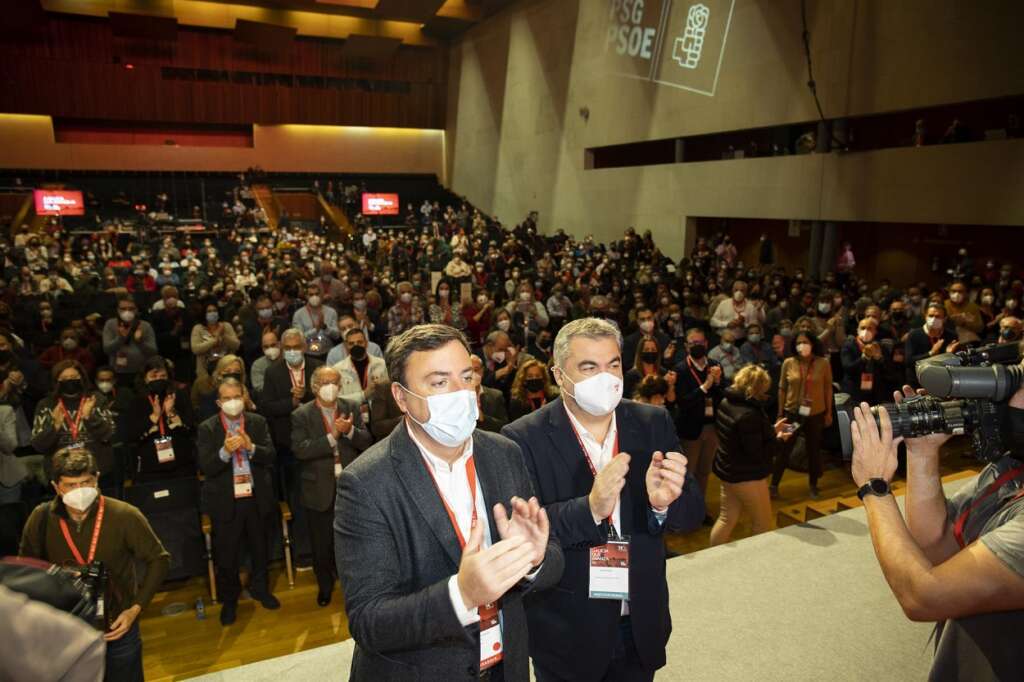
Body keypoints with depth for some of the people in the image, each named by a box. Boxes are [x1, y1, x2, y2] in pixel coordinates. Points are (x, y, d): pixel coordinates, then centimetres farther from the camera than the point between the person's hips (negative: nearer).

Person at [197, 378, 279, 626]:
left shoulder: (258, 422, -2)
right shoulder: (207, 428, -7)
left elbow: (270, 455, -8)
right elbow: (205, 467, -14)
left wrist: (251, 447, -26)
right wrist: (225, 451, -31)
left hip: (256, 497, 2)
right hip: (226, 501, -2)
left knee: (260, 549, 18)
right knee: (226, 555, 10)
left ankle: (260, 588, 41)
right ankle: (229, 600, 31)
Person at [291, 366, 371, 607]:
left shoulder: (352, 408, -1)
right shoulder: (302, 415, -7)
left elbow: (366, 442, -6)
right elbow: (300, 449, -19)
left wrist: (349, 431, -25)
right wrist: (332, 436, -26)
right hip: (319, 490, -1)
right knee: (321, 544, 14)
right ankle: (325, 585, 37)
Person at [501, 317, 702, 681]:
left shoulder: (654, 423, -5)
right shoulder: (524, 438, -16)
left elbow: (693, 511, -5)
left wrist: (663, 502, -26)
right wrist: (590, 508, -36)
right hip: (568, 633, -3)